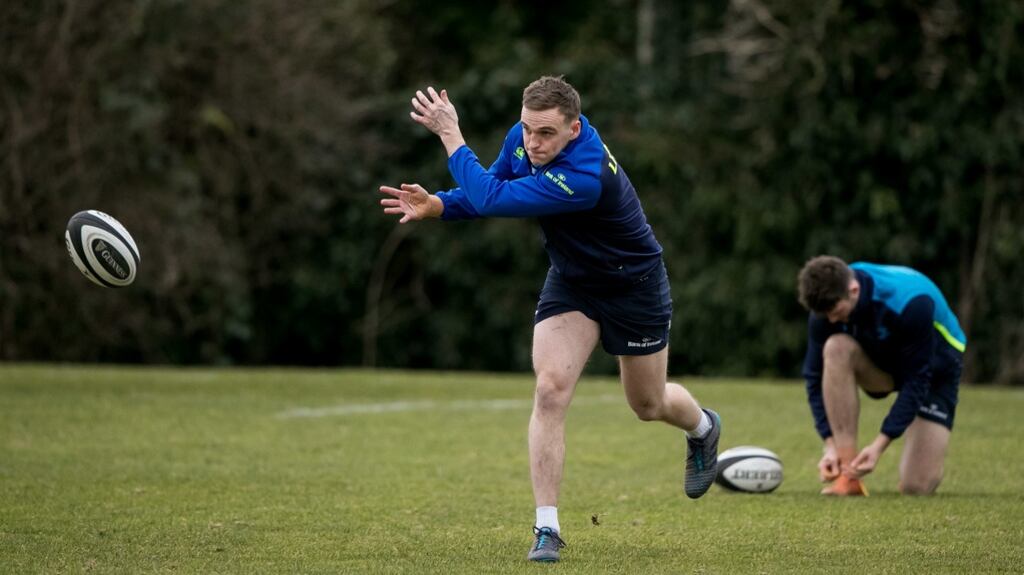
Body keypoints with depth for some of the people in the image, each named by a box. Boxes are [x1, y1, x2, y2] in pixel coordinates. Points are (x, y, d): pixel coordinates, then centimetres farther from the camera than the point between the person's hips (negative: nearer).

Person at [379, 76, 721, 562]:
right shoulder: (522, 139, -17)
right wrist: (437, 205, -16)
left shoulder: (583, 177, -42)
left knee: (649, 404, 15)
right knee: (550, 389, -15)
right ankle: (547, 528, -10)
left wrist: (451, 136, -34)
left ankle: (703, 428, 53)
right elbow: (490, 189, 2)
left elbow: (490, 199, -42)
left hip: (634, 286, -5)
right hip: (571, 281, 5)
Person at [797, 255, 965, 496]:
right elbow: (817, 378, -16)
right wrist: (831, 445, -27)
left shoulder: (910, 303, -37)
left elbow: (917, 381, -31)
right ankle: (848, 475, -29)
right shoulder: (827, 305, -23)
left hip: (933, 369, -4)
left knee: (916, 487, -18)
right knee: (836, 348, -34)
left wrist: (880, 444, -35)